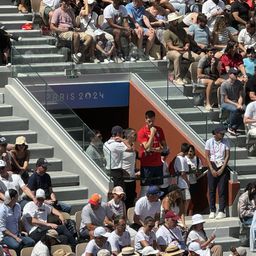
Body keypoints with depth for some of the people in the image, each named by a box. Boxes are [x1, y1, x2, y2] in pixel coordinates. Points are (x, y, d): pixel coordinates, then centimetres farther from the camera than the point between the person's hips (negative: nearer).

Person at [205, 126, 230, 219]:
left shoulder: (226, 142, 1)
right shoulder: (209, 142, -1)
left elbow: (227, 156, -2)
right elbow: (207, 156, -1)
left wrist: (222, 169, -10)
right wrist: (212, 170, -9)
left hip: (222, 167, 0)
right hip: (212, 167, 0)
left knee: (222, 190, -3)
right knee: (212, 190, 1)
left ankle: (221, 211, -1)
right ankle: (212, 211, 7)